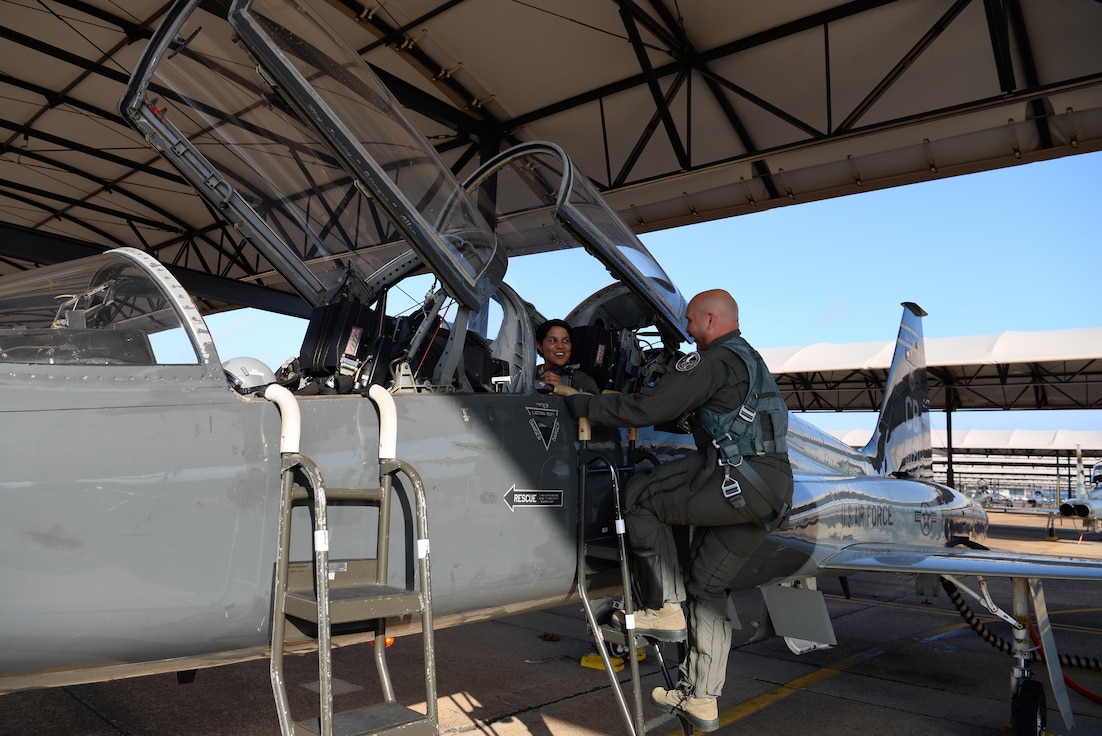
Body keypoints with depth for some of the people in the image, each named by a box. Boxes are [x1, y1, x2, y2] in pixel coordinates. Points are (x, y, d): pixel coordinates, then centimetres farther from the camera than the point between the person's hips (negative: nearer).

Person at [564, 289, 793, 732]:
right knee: (708, 587, 15)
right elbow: (680, 410, 32)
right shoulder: (750, 360, 24)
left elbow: (648, 408, -13)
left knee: (640, 496, 1)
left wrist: (583, 406, -4)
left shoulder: (714, 360, -8)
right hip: (773, 490, 10)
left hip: (740, 481, -10)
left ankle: (664, 611, 3)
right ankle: (700, 700, 22)